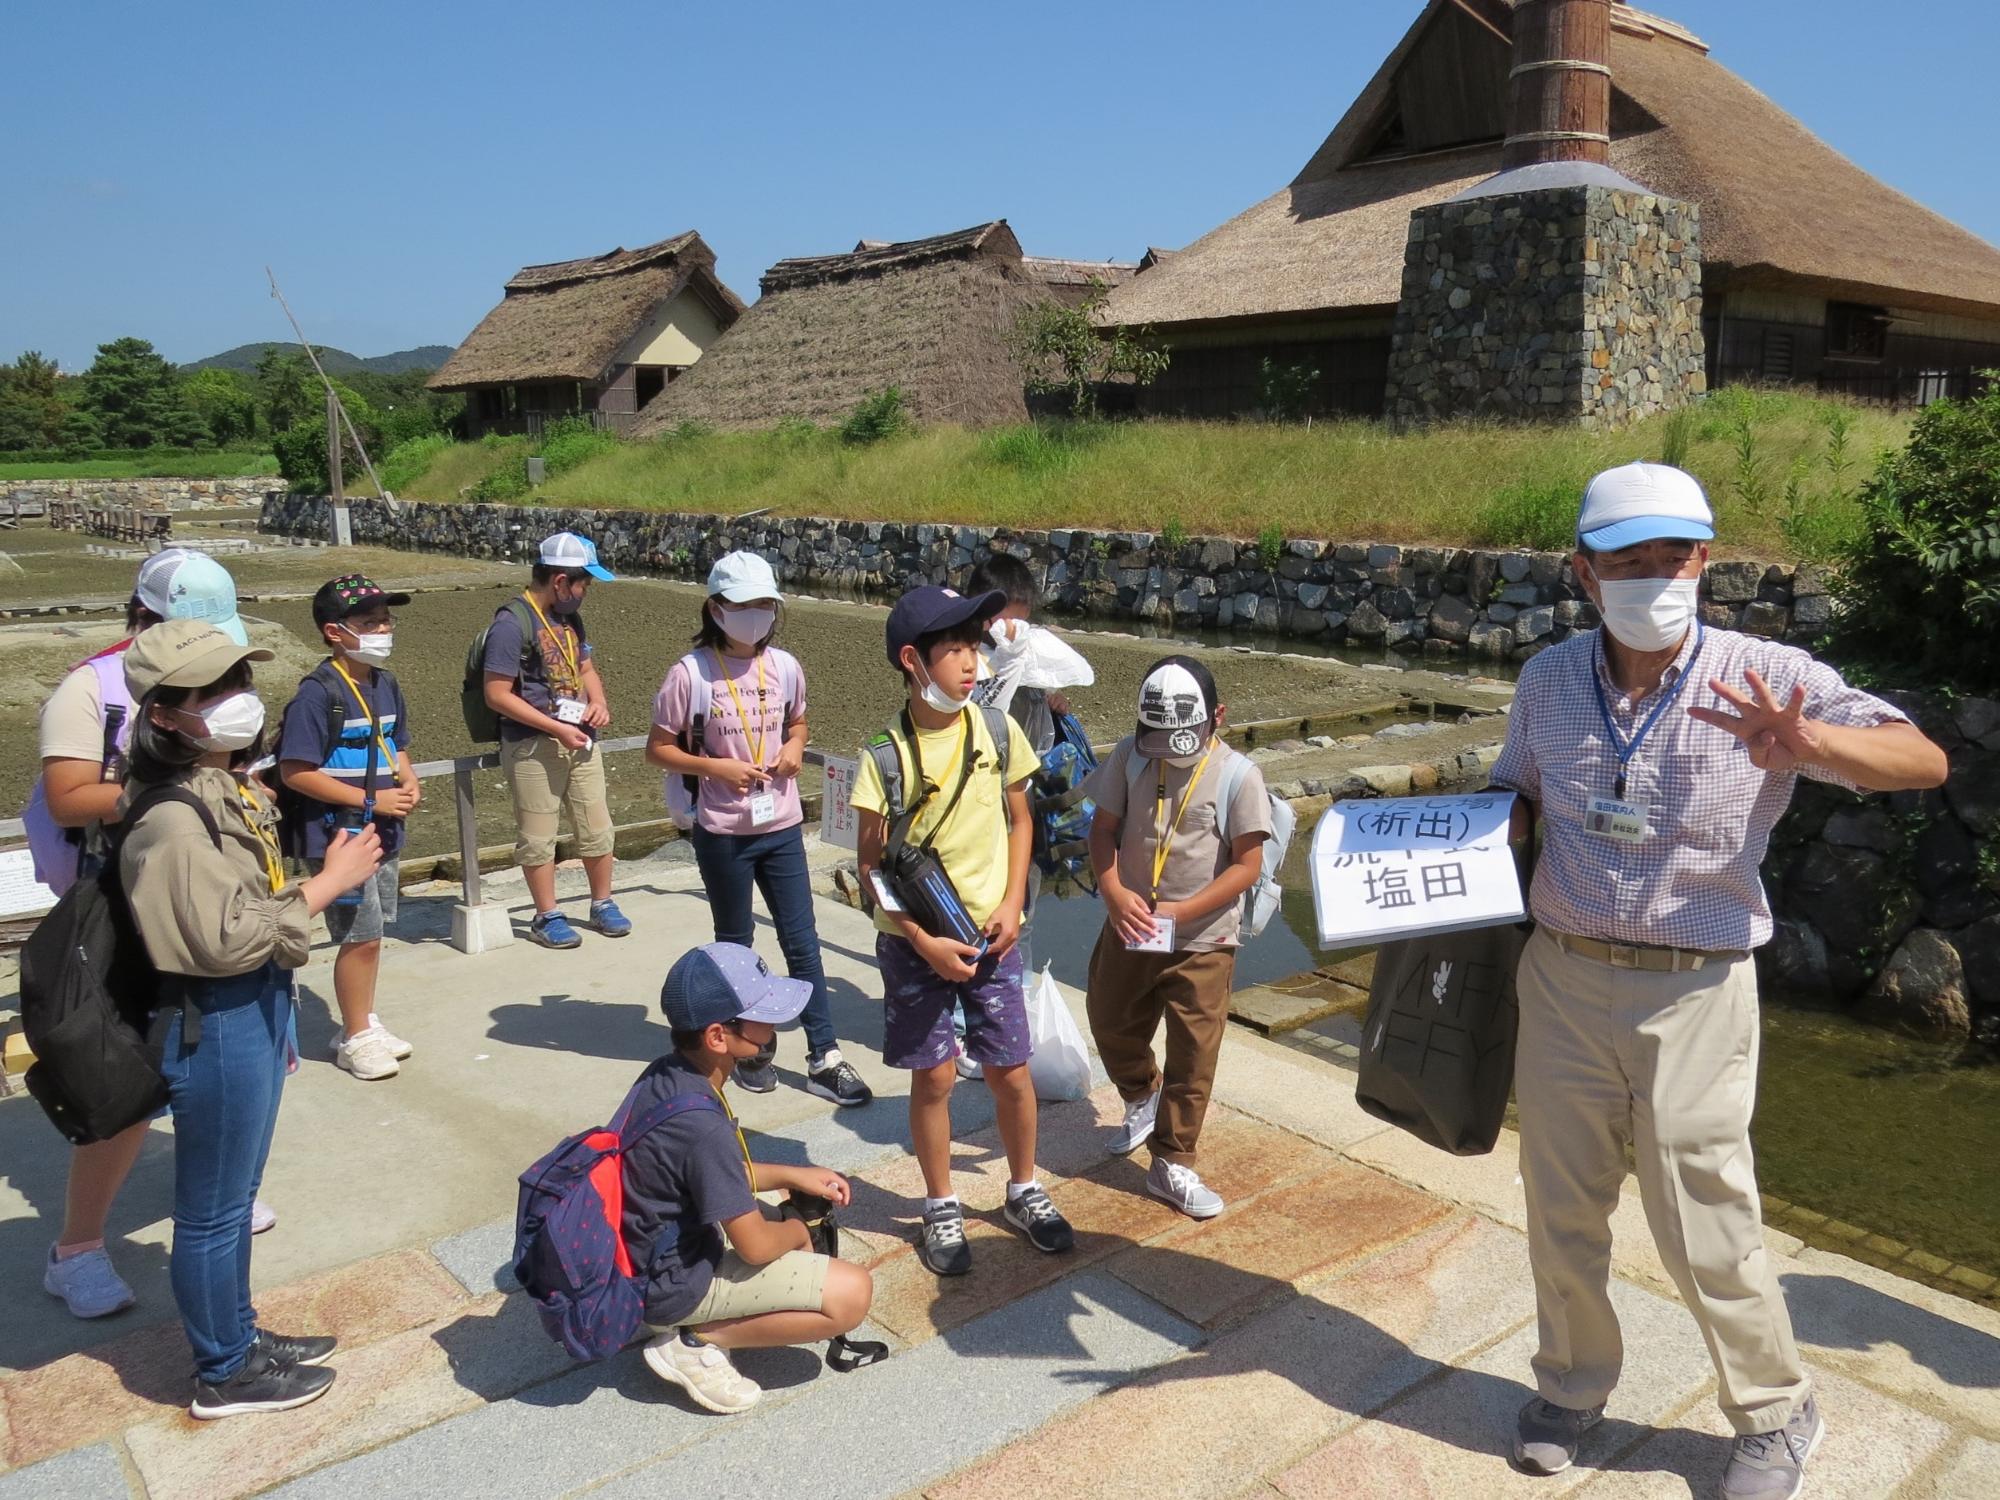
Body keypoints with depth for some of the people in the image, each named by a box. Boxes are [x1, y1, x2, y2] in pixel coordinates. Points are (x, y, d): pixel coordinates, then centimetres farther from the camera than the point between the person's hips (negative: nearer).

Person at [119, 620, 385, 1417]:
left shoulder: (233, 789, 4)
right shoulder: (172, 821, -23)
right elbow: (226, 939, -27)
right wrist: (328, 883, -20)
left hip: (257, 1011, 9)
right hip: (214, 1027, -9)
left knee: (236, 1192, 23)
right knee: (213, 1207, 9)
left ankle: (240, 1335, 40)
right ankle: (225, 1373, 27)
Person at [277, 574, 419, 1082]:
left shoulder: (386, 686, 8)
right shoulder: (319, 693, -17)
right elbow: (295, 771, -19)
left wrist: (408, 781, 0)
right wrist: (370, 800, -19)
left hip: (384, 834, 7)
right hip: (340, 836, -7)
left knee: (370, 934, 17)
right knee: (361, 937, 0)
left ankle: (365, 1022, 33)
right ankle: (355, 1038, 17)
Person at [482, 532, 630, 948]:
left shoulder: (570, 617, 9)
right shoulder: (512, 623, -15)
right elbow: (497, 695, -18)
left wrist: (598, 701, 1)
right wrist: (556, 728, -19)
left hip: (580, 739, 7)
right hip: (533, 746, -7)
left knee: (597, 827, 12)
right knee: (538, 835, 5)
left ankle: (603, 905, 28)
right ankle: (547, 916, 19)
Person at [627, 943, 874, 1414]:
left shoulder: (664, 1076, -6)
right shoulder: (703, 1125, -33)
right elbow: (755, 1245, -23)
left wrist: (792, 1176, 6)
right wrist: (795, 1232, -2)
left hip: (649, 1251, 9)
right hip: (672, 1284, -9)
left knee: (791, 1229, 27)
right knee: (853, 1293, -11)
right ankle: (693, 1341, -5)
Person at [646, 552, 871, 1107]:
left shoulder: (785, 667, 0)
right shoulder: (691, 673, -12)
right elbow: (658, 748, -5)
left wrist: (795, 748, -4)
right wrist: (715, 768, -19)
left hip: (782, 827, 3)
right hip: (722, 833, -3)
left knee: (802, 942, 5)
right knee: (735, 944, 14)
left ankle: (824, 1059, 14)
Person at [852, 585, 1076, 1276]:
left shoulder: (998, 731, -6)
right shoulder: (887, 757, -14)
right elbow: (873, 867, -9)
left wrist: (1012, 904, -5)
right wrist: (925, 943, -16)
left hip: (992, 934, 2)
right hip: (914, 941, -2)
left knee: (1011, 1072, 9)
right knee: (933, 1077, 7)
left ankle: (1025, 1190, 33)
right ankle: (941, 1207, 28)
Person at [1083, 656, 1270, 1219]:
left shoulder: (1237, 776, -15)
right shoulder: (1130, 756, -6)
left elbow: (1248, 865, -13)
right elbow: (1103, 828, 0)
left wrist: (1180, 911, -21)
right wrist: (1114, 892, -17)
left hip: (1202, 941, -3)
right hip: (1129, 928, 4)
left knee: (1193, 1056, 4)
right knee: (1111, 1025, 20)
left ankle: (1172, 1164, 21)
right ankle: (1143, 1097, 50)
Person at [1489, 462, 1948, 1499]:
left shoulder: (1763, 678, -11)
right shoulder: (1548, 680, -1)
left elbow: (1923, 759, -18)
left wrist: (1806, 743, -38)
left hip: (1693, 993, -3)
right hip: (1562, 978, 3)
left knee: (1706, 1231, 7)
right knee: (1561, 1212, 15)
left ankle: (1777, 1416, 35)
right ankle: (1572, 1387, 40)